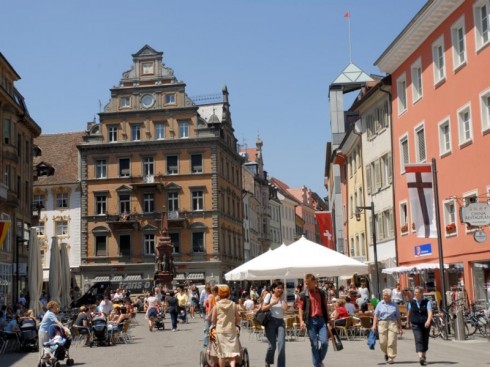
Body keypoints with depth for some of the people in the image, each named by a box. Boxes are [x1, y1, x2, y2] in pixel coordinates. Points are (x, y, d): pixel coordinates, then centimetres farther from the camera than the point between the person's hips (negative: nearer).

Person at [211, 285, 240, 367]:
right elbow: (238, 320, 5)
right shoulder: (233, 304, 1)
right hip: (231, 330, 1)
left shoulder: (216, 305, -3)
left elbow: (213, 320, 3)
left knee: (222, 353, 8)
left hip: (220, 330, -1)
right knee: (232, 352, -1)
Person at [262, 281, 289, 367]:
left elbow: (285, 308, -8)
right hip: (271, 321, -2)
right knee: (272, 345, -3)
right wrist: (272, 303, -13)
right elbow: (263, 308, -2)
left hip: (280, 322, 2)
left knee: (281, 344, -11)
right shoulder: (269, 296, 5)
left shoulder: (282, 298, 10)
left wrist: (282, 297, -3)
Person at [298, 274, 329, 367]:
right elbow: (301, 308, -1)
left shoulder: (321, 293, 9)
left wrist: (327, 321, 13)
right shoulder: (303, 295, 1)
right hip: (311, 321, -2)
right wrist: (301, 321, -14)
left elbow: (325, 307, 14)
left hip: (321, 319, 2)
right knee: (314, 345, 1)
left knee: (324, 342, -8)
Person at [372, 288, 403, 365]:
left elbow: (398, 317, 12)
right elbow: (376, 315, 5)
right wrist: (374, 325, -7)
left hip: (392, 323, -1)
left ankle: (391, 358, -1)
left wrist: (400, 328, 9)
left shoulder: (394, 305, 9)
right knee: (382, 342, -1)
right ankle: (386, 353, 27)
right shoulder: (380, 304, 10)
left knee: (392, 342, -9)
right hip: (382, 323, 1)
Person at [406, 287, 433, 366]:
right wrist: (408, 322, 26)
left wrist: (428, 321, -34)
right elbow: (409, 313, 18)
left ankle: (424, 356, 33)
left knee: (425, 340, 11)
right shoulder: (411, 302, 5)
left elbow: (430, 312, -17)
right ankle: (420, 357, -29)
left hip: (425, 324, 0)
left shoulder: (427, 302, -4)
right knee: (418, 339, -16)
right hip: (416, 324, 0)